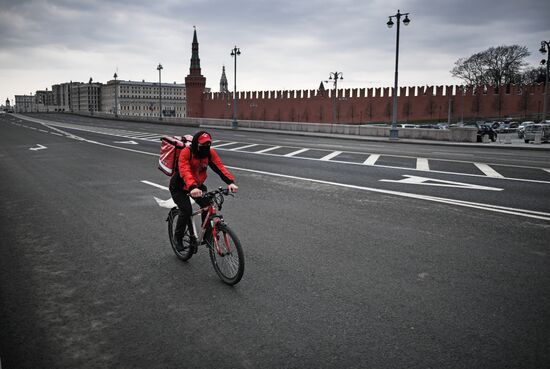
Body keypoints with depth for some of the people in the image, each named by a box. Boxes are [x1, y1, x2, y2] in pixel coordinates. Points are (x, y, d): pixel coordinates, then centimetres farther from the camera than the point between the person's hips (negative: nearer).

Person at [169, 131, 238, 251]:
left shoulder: (210, 153, -12)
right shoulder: (186, 152, -27)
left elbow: (220, 167, -23)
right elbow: (184, 171, -42)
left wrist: (230, 182, -40)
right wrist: (192, 188, -60)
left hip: (197, 185, 5)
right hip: (179, 187, -5)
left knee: (207, 205, -14)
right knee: (186, 210, -20)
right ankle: (178, 237, 6)